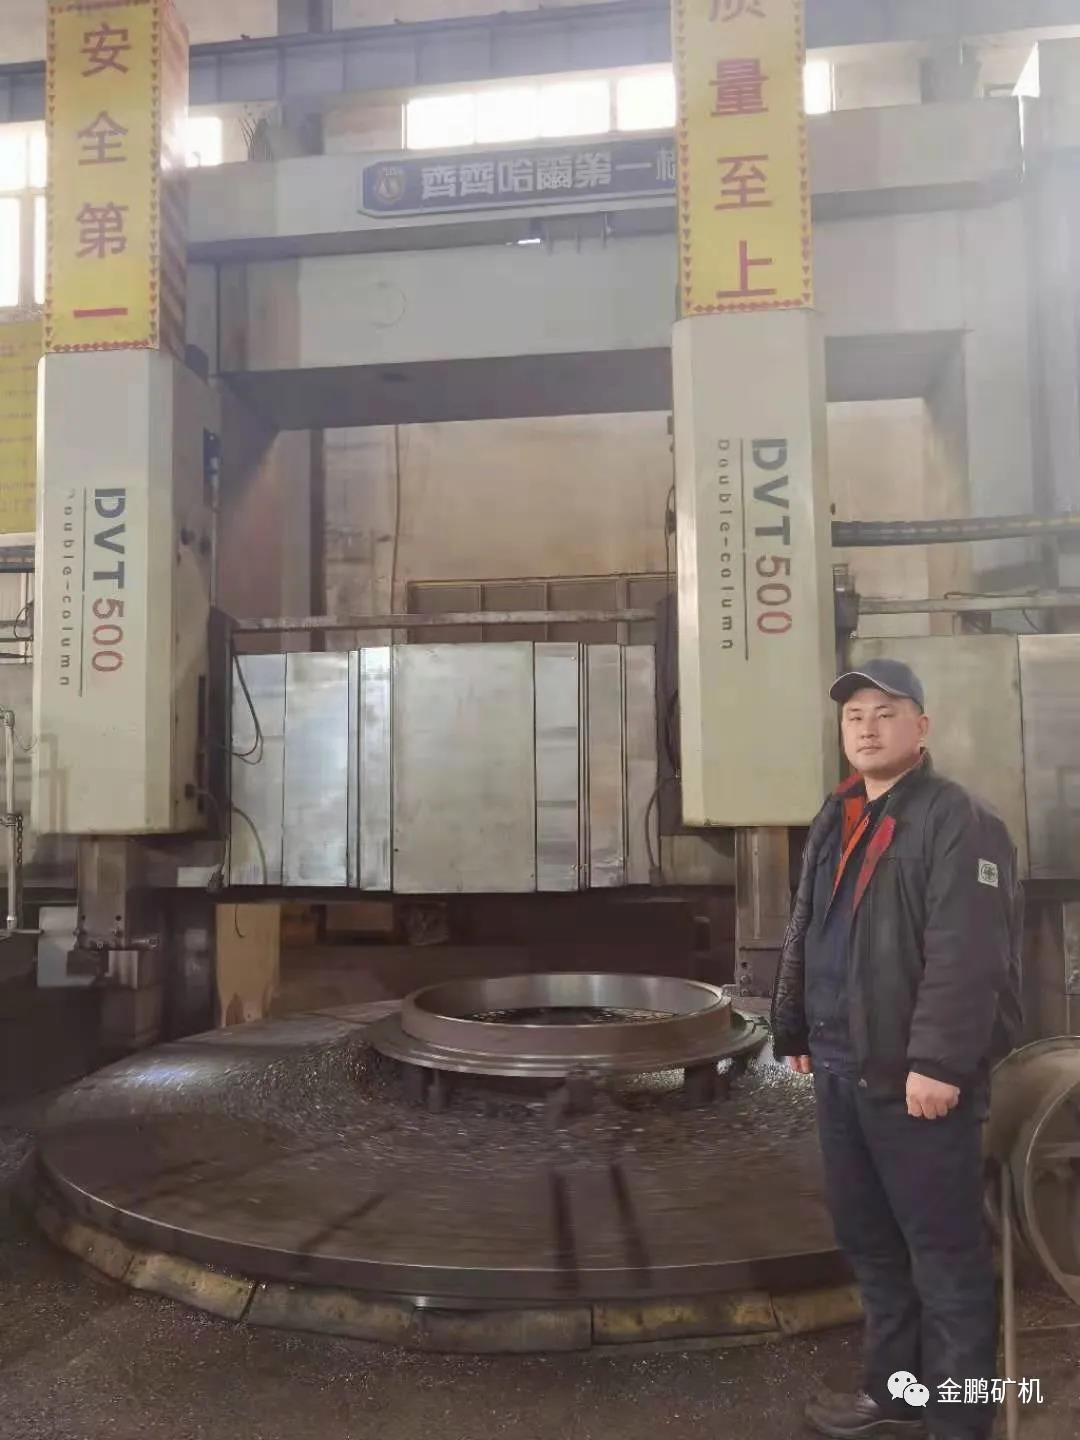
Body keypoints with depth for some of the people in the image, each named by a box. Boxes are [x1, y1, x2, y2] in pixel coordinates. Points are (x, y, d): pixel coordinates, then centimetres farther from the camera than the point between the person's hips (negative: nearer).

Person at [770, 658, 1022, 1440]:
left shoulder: (959, 820, -12)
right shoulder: (834, 823, 14)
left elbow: (968, 953, -20)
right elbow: (804, 936, 19)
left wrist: (940, 1061, -24)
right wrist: (794, 1031, 19)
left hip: (917, 1077, -8)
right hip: (844, 1071, 8)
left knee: (945, 1251, 3)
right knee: (868, 1238, 18)